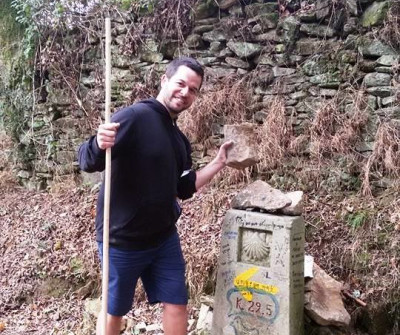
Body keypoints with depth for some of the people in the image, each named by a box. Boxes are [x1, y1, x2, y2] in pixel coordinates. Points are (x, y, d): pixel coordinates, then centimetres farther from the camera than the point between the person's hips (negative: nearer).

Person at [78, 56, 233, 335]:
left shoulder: (180, 140, 8)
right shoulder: (135, 116, -18)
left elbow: (184, 188, 11)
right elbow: (88, 162, -24)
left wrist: (219, 163, 5)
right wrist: (99, 145, -46)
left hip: (164, 238, 7)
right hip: (123, 240, -7)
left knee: (177, 304, 14)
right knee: (114, 310, 12)